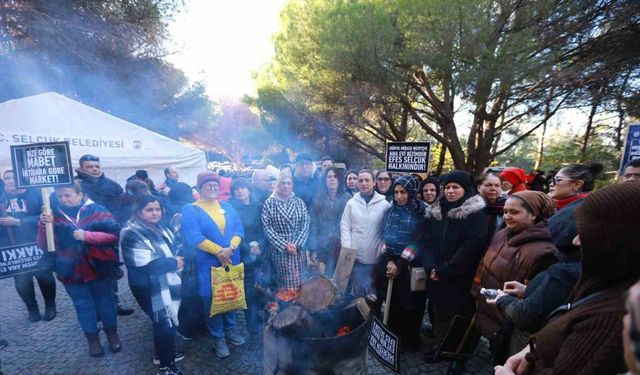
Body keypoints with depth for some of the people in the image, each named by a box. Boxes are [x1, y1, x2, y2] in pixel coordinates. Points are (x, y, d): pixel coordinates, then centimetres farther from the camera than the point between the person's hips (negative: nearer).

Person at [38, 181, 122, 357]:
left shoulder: (96, 210, -9)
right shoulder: (55, 215, 2)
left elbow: (114, 233, -14)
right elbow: (43, 245, -1)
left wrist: (88, 236, -25)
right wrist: (43, 225, -17)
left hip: (98, 267, -2)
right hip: (71, 270, 2)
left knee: (104, 300, 13)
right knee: (83, 305, 13)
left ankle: (112, 333, 32)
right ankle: (92, 338, 31)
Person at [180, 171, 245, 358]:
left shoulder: (227, 207, 8)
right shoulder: (190, 210, -6)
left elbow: (239, 230, 0)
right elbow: (194, 238, -17)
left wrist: (230, 248, -18)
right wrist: (219, 252, -19)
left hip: (232, 259, 4)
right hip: (208, 263, -4)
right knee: (212, 299, 7)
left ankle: (230, 328, 36)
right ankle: (218, 337, 25)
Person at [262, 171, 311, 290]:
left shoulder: (300, 202, 5)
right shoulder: (269, 203, -2)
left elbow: (306, 224, 1)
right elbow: (267, 228, -7)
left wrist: (296, 244, -11)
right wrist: (284, 245, -12)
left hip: (298, 249, 2)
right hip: (278, 250, -2)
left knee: (299, 282, 7)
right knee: (283, 283, 6)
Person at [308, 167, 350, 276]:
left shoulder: (347, 198, 3)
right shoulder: (318, 198, 3)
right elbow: (313, 223, 0)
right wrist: (312, 249, -6)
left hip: (342, 245, 0)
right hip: (322, 246, 0)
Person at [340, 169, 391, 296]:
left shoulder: (384, 204, -1)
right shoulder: (351, 203, 2)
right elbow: (345, 227, 1)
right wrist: (347, 249, -8)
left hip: (377, 257, 0)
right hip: (356, 257, 1)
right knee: (358, 291, 11)